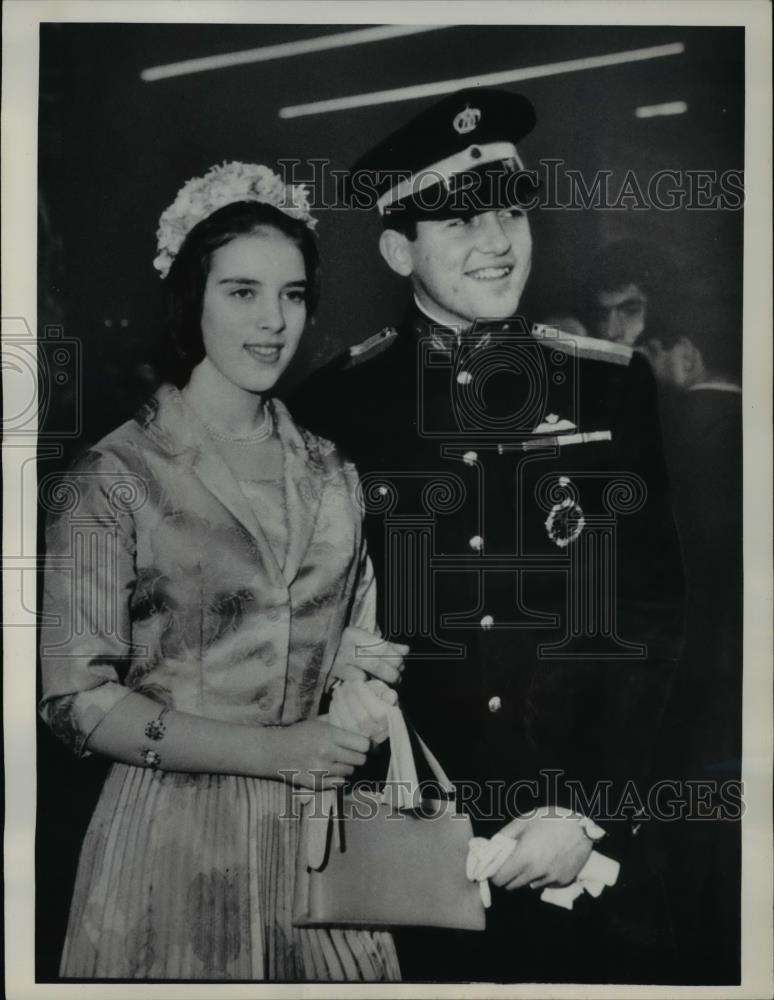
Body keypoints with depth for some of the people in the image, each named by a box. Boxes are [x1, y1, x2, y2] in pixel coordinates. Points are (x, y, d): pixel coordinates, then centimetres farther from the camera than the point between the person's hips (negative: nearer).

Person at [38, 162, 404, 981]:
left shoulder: (331, 472, 5)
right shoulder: (112, 479, -10)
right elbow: (77, 701, -12)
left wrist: (363, 684, -5)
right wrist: (273, 749, -17)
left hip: (319, 834, 5)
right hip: (174, 840, -4)